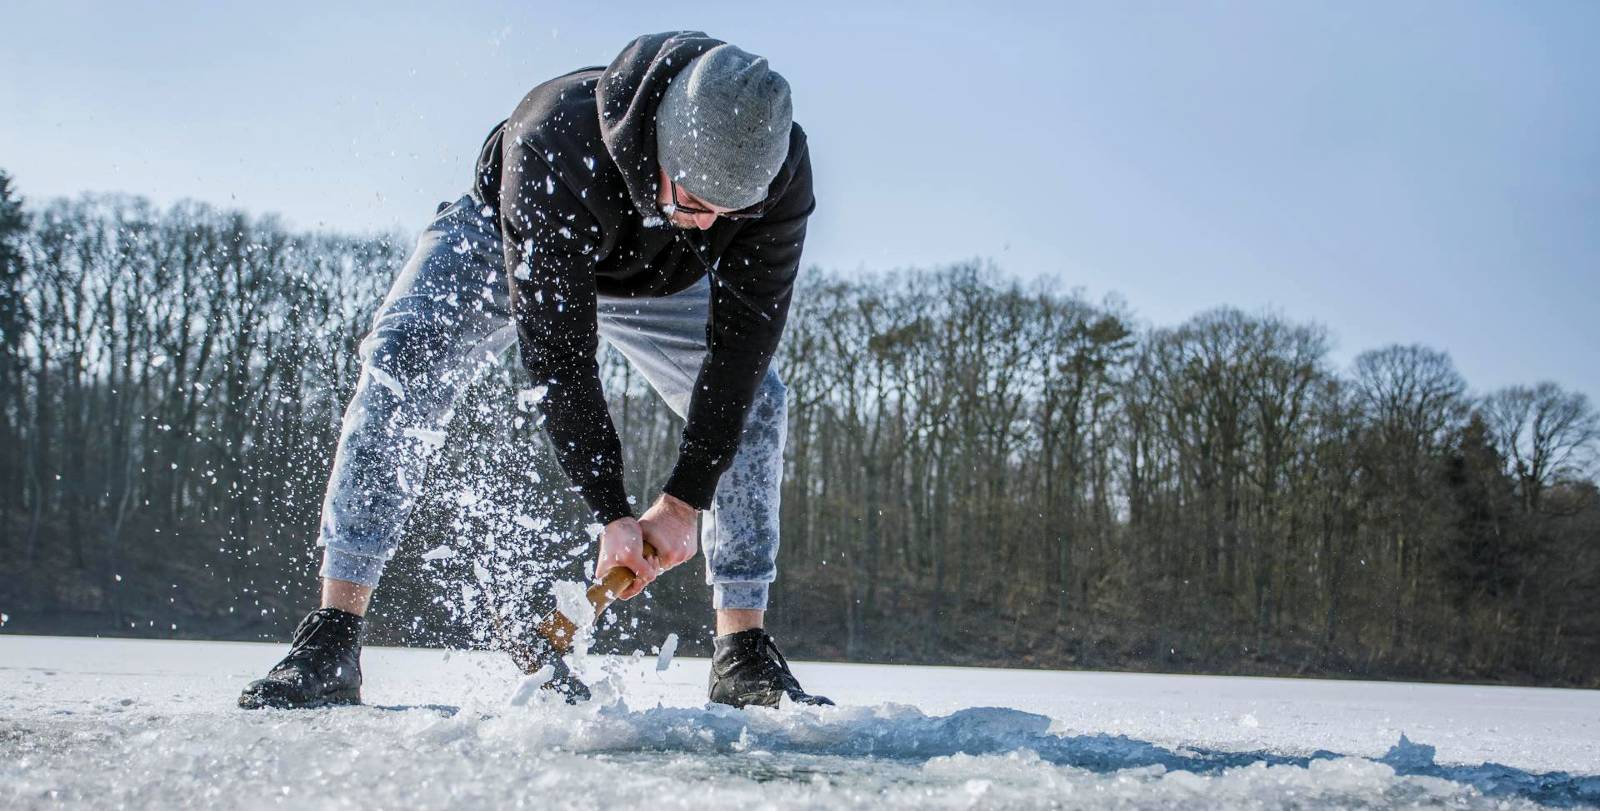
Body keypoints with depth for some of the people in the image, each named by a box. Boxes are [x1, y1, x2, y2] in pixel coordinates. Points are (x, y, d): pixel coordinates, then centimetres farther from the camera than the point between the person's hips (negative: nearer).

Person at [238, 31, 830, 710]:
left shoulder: (781, 172, -35)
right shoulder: (551, 141, -45)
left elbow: (740, 341, -28)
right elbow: (557, 353, -40)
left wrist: (682, 502, -29)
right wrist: (612, 513, -38)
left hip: (658, 283, 3)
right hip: (501, 246, -3)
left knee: (753, 399, -13)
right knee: (402, 362, -26)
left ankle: (743, 659, -5)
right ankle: (331, 642, -27)